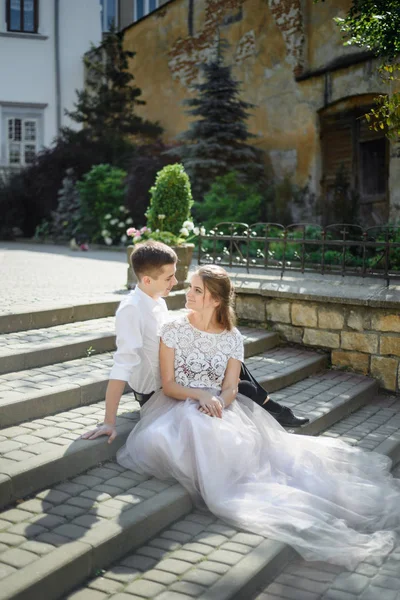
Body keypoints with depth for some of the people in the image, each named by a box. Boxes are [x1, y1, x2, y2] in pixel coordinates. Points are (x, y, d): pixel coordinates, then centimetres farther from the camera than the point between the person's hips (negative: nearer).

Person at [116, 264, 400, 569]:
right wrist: (200, 395, -21)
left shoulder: (232, 338, 3)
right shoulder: (173, 331, -2)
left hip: (219, 407, 2)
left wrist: (219, 402, -24)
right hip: (178, 405, -2)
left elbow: (230, 389, 0)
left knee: (245, 439, -30)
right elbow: (168, 384, -4)